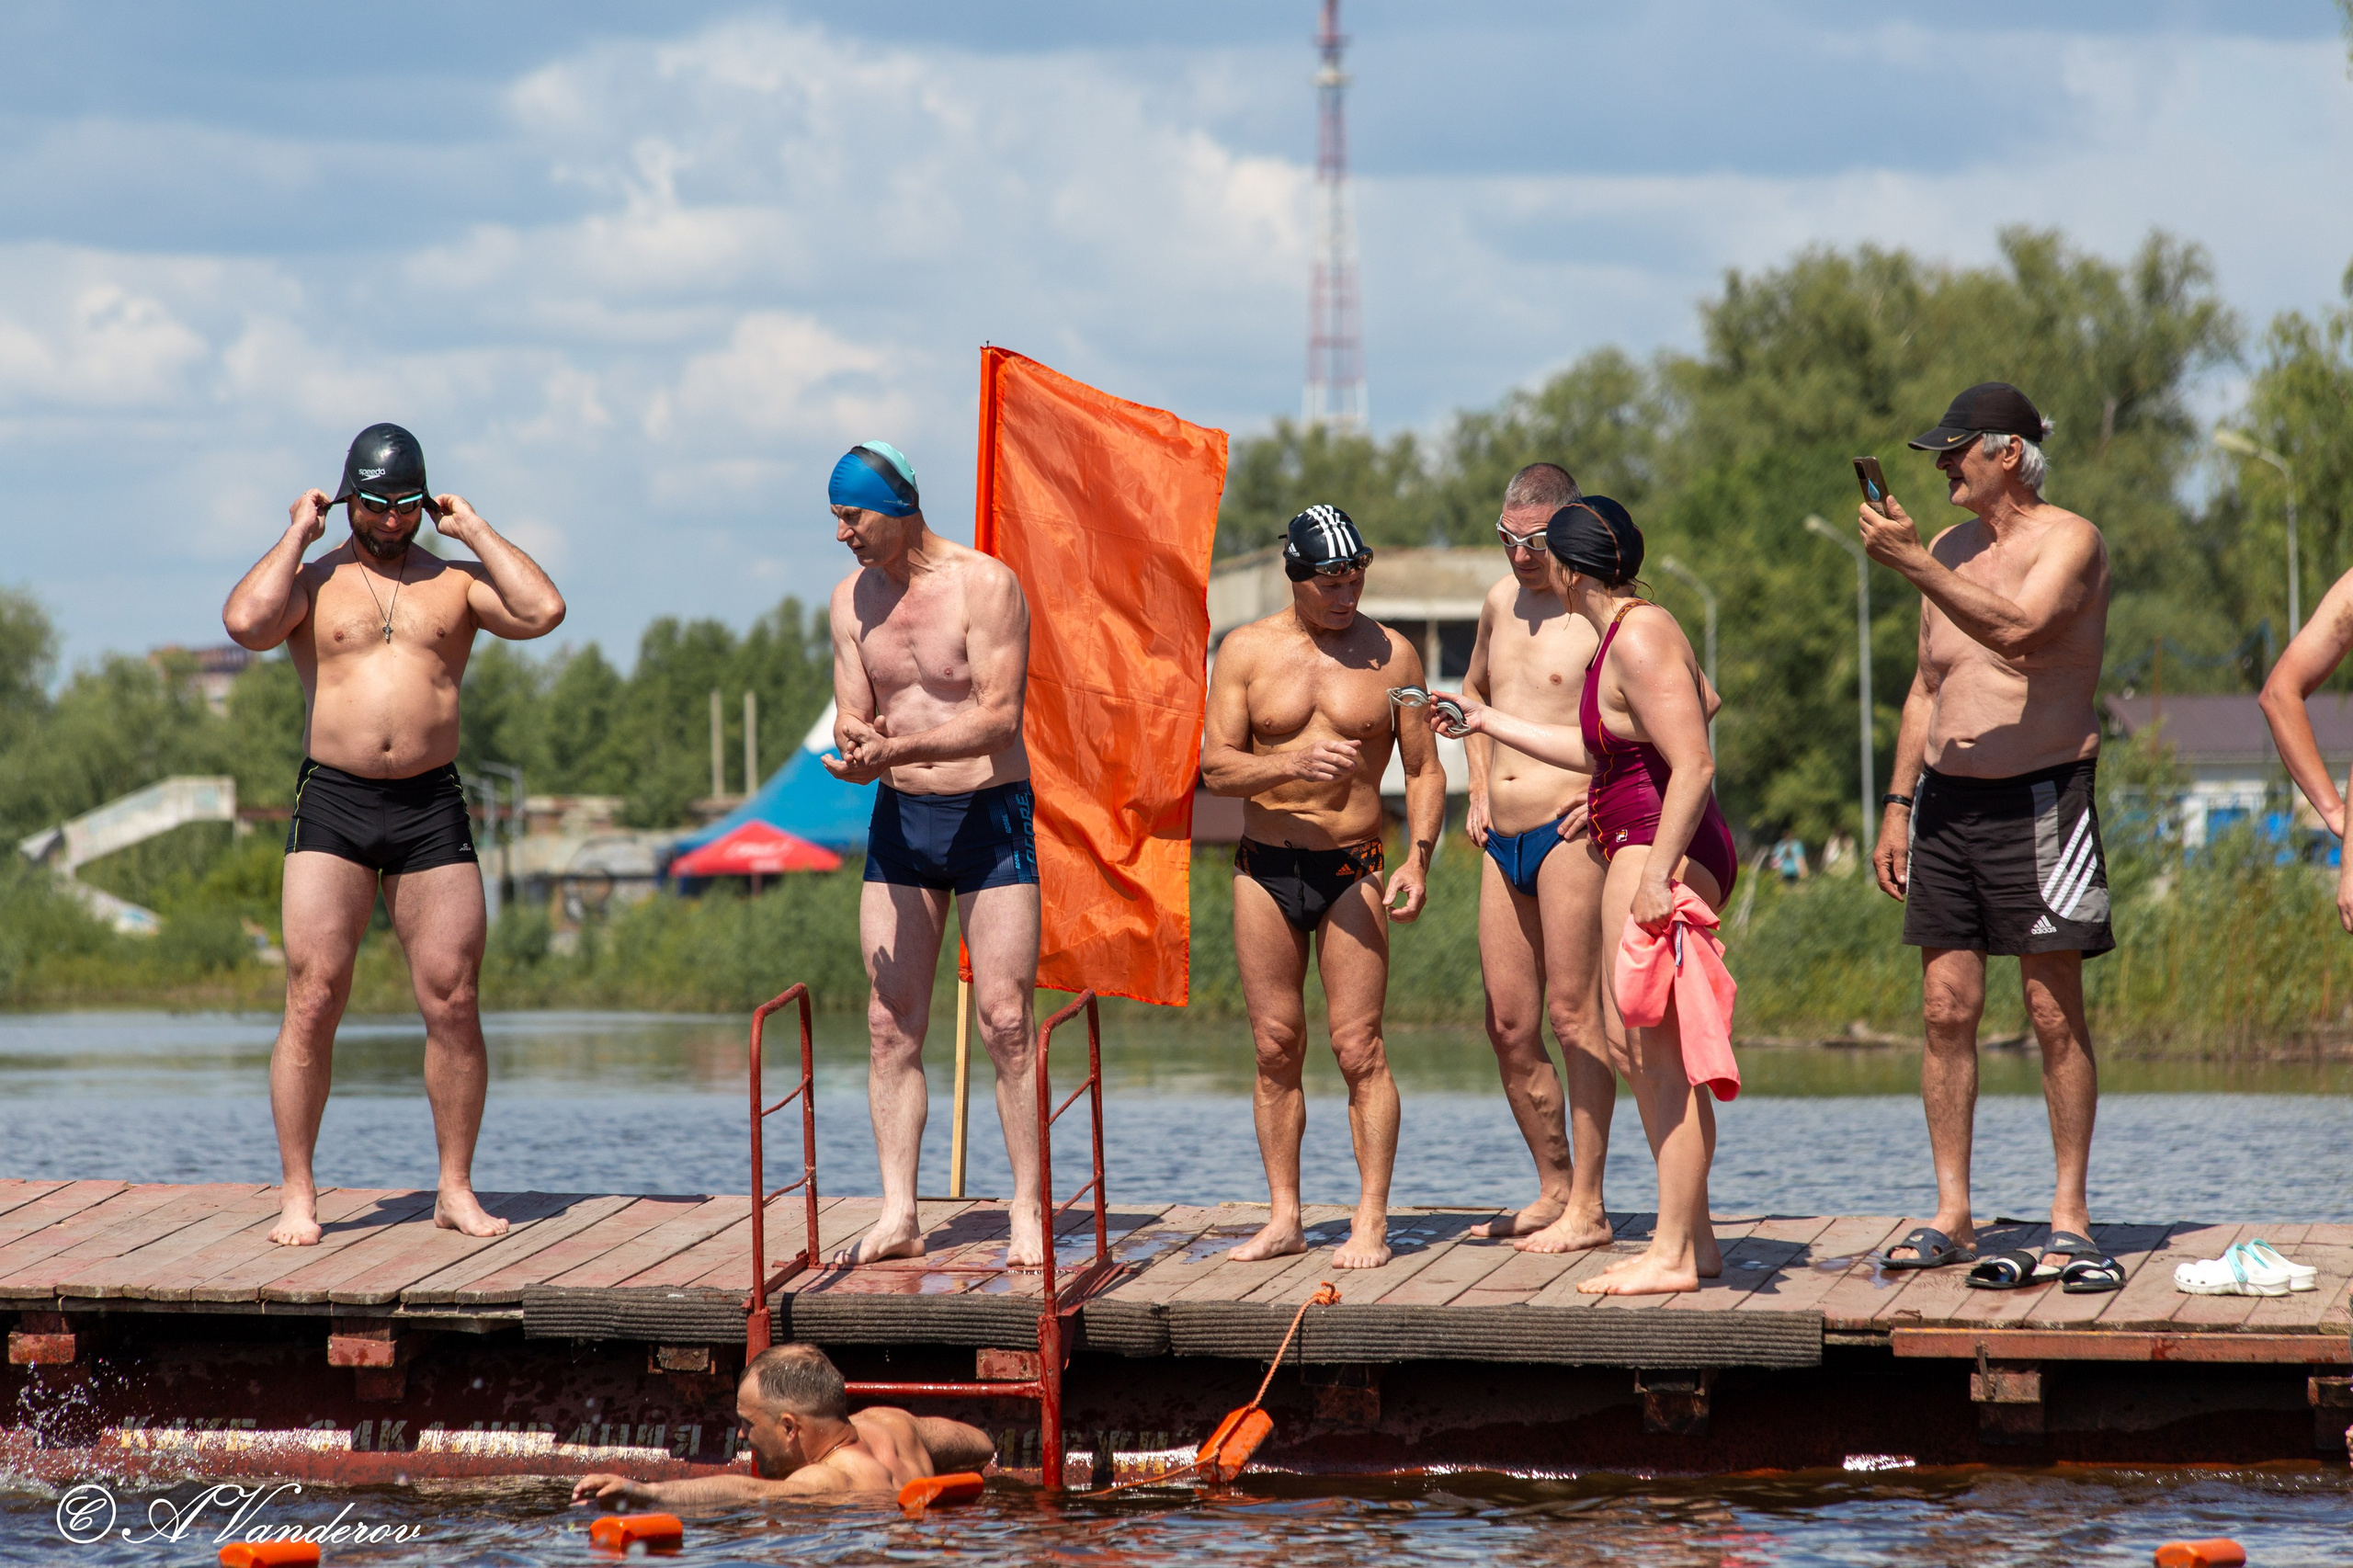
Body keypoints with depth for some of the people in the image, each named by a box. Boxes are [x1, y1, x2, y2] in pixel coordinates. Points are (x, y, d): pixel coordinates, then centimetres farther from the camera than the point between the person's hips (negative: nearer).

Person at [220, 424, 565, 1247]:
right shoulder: (314, 583, 8)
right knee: (312, 1001, -7)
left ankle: (455, 1189, 9)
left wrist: (474, 530, 1)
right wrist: (297, 536, -2)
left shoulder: (456, 582, 12)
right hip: (331, 806, -1)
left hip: (431, 808, 1)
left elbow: (544, 610, -5)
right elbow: (245, 622, -14)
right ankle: (298, 1194, -2)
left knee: (452, 1003, -1)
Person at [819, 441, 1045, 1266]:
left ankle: (1028, 1215, -3)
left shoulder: (984, 585, -12)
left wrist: (902, 748, -32)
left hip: (989, 815, -5)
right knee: (891, 1023, 0)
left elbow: (999, 717, -19)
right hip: (899, 818, 5)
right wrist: (858, 752, -19)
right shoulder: (852, 599, 6)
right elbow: (852, 717, 6)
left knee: (1004, 1022, -8)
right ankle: (897, 1214, 2)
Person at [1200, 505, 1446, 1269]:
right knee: (1276, 1048, 3)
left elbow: (1424, 770, 6)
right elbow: (1215, 764, -4)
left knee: (1359, 1048, -6)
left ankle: (1371, 1221, -3)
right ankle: (1283, 1218, 9)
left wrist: (1417, 859, -9)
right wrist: (1293, 764, -21)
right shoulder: (1247, 650, 2)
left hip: (1354, 869, -1)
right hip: (1266, 868, 1)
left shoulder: (1391, 654, 3)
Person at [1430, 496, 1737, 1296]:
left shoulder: (1640, 639, -15)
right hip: (1646, 852, 11)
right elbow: (1597, 751, 30)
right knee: (1646, 1053, 14)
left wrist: (1657, 870, -27)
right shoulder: (1624, 634, 17)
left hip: (1661, 851, -11)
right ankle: (1692, 1238, 19)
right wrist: (1491, 723, 35)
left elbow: (1694, 764, -22)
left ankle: (1674, 1253, -10)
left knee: (1653, 1050, -10)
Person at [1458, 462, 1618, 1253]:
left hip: (1570, 831, -8)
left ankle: (1587, 1208, -4)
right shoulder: (1502, 602, 14)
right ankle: (1554, 1190, 21)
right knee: (1509, 1026, 9)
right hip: (1505, 839, 8)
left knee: (1573, 1016, -7)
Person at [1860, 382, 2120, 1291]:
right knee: (1947, 1009, 3)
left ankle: (2069, 1218, 0)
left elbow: (2017, 629, -26)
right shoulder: (1947, 549, 14)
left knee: (2055, 1014, -4)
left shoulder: (2069, 541, -7)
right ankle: (1951, 1216, 7)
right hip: (1945, 798, 6)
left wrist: (1909, 563, -26)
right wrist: (1898, 804, 13)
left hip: (2039, 799, -6)